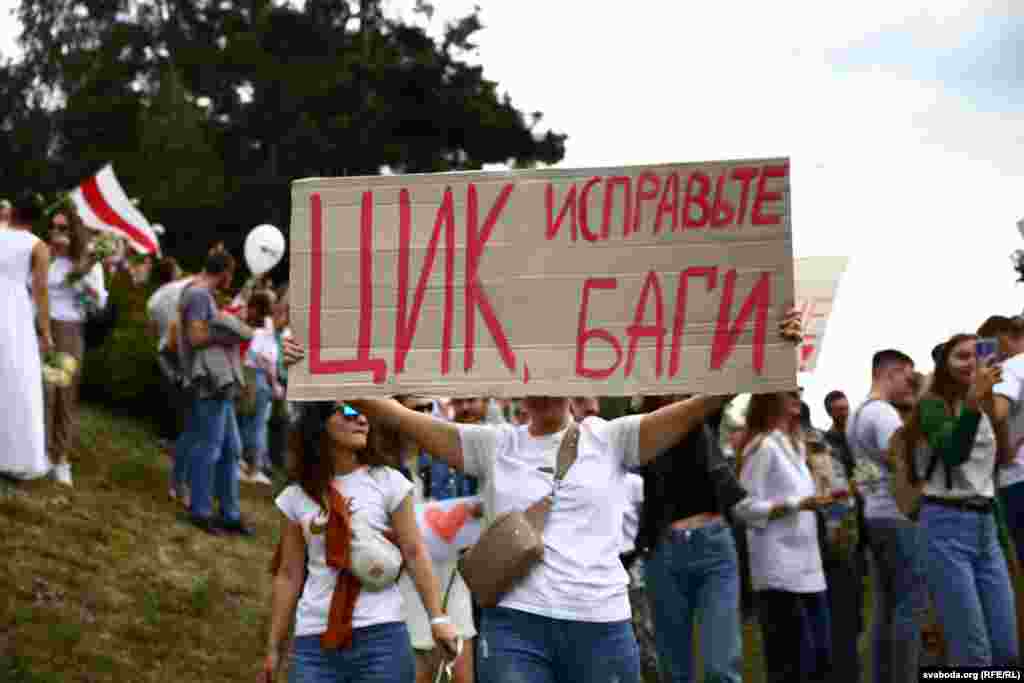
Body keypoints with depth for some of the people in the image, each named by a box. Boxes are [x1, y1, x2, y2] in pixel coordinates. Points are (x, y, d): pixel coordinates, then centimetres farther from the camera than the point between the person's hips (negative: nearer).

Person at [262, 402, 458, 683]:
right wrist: (273, 646, 11)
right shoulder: (296, 496, 8)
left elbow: (414, 554, 0)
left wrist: (437, 617, -8)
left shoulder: (387, 482, 2)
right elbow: (289, 575, 12)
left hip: (381, 634, -2)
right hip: (314, 640, 2)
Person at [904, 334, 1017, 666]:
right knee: (973, 654, -11)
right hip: (947, 524, -7)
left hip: (986, 525, 7)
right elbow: (953, 454, -23)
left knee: (1007, 650, 3)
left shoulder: (988, 409, 16)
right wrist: (972, 402, -30)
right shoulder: (933, 405, -6)